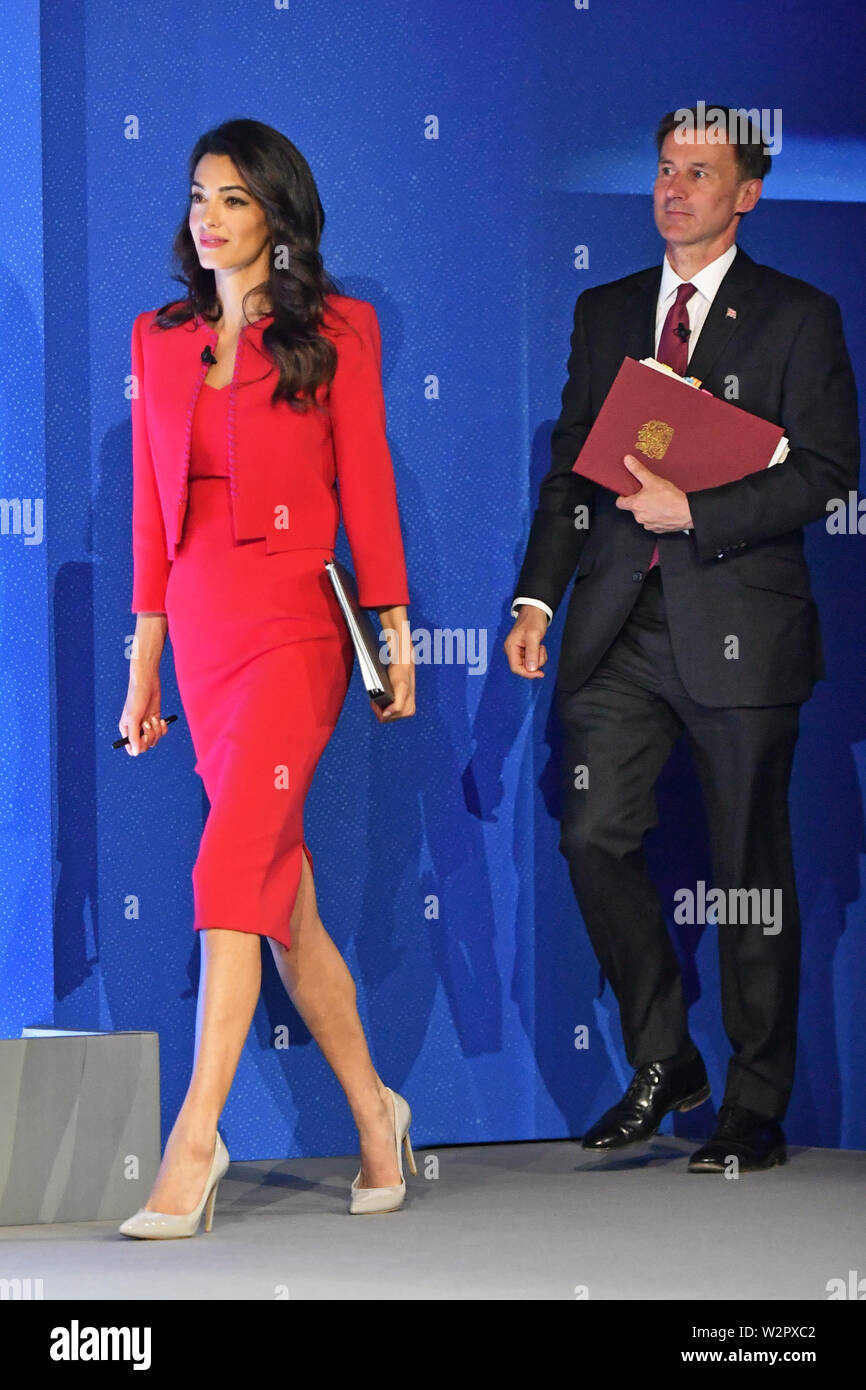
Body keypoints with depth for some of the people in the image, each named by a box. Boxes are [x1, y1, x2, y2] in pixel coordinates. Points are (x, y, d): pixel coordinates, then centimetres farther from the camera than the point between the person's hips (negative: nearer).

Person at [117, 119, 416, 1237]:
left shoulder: (335, 330, 1)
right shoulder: (160, 338, 14)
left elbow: (365, 485, 0)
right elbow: (152, 511, 14)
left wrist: (393, 632, -3)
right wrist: (144, 669, 13)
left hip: (295, 624, -5)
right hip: (201, 629, 6)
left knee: (227, 872, -16)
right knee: (282, 893, 9)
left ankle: (195, 1139, -15)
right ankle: (373, 1111, 21)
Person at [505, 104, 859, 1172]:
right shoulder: (605, 312, 15)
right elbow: (570, 467, 16)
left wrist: (693, 512, -15)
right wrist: (536, 598, 7)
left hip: (738, 625, -4)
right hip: (617, 626, 4)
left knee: (750, 873, 2)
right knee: (595, 838, -3)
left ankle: (756, 1107, 12)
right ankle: (663, 1064, 15)